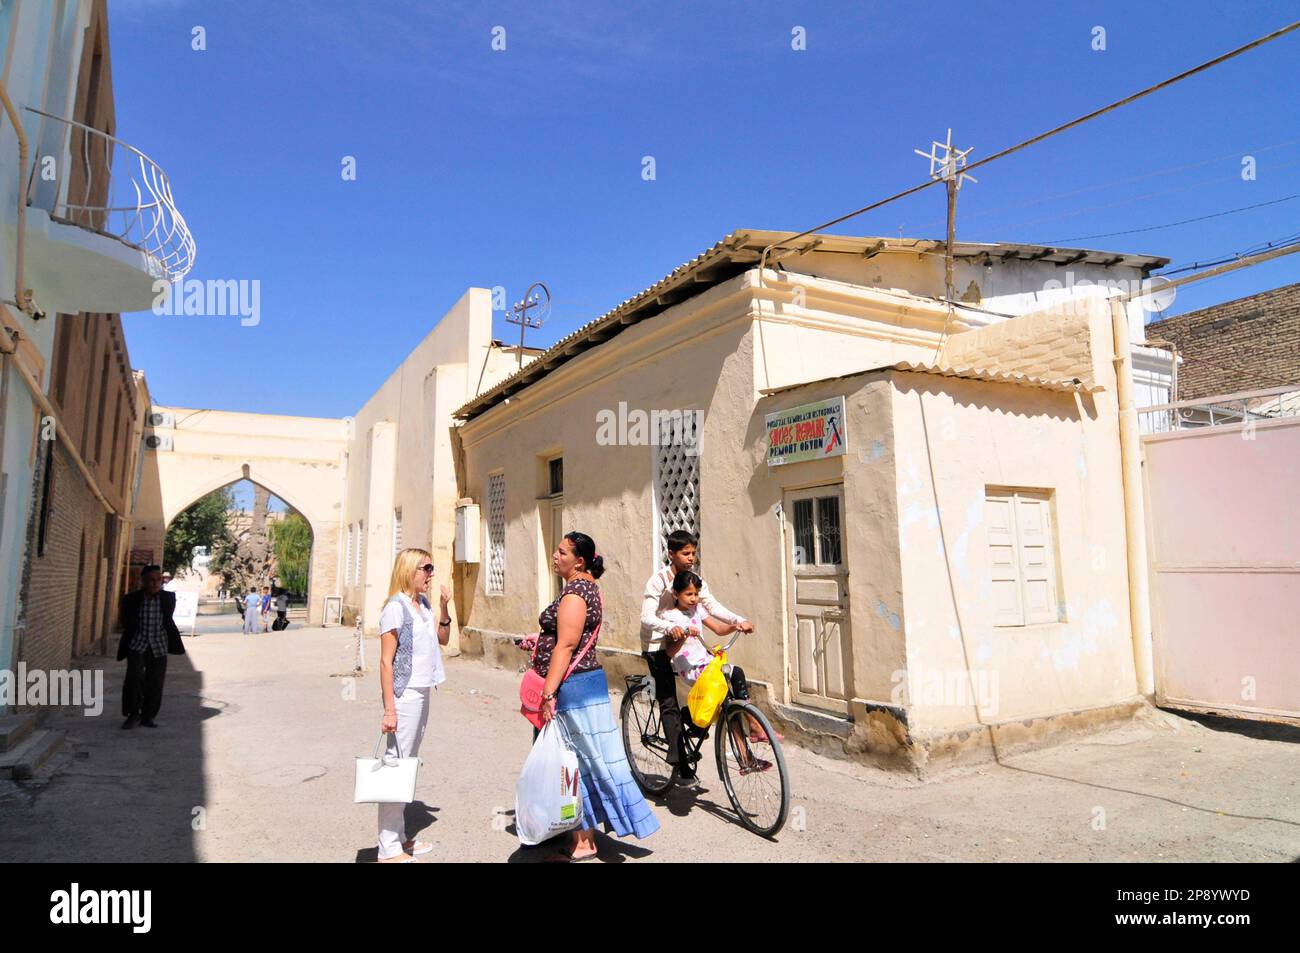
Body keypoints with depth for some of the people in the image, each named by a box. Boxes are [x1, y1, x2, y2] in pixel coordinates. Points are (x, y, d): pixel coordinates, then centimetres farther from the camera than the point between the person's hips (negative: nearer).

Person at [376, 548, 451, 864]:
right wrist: (389, 710, -19)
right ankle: (389, 850, 5)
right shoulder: (396, 608, -13)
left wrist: (443, 609, 3)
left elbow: (443, 639, 20)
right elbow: (386, 661, -15)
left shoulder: (424, 604, 10)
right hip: (404, 695, -9)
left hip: (422, 694, 9)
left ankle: (400, 838, 24)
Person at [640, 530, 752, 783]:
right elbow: (647, 617, -28)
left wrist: (739, 621, -24)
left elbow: (712, 605, -8)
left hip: (683, 641, 6)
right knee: (669, 703, -10)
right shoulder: (658, 580, -18)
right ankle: (679, 766, -7)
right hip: (658, 644, -6)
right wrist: (670, 628, -47)